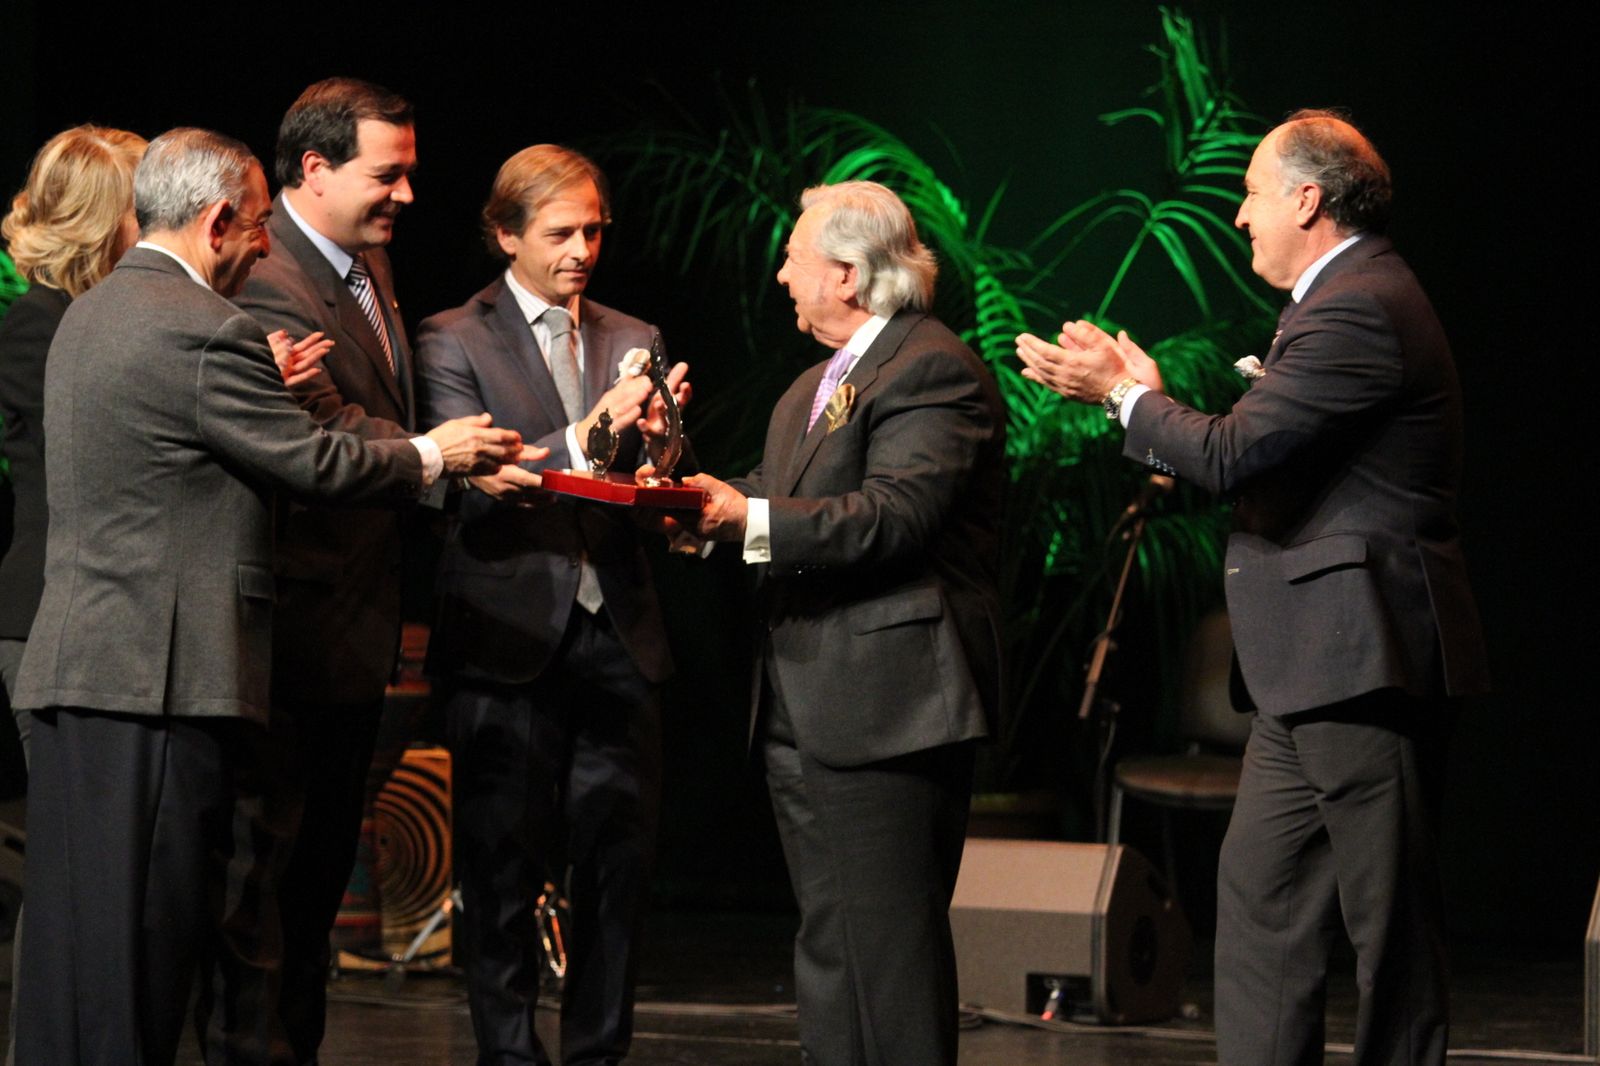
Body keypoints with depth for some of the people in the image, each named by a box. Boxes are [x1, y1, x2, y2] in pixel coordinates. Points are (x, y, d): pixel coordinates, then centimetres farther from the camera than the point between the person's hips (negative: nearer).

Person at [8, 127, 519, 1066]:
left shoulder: (91, 314, 18)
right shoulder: (206, 330, -13)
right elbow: (317, 463, -9)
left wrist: (267, 388, 20)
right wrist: (428, 455, 6)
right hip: (165, 671, -9)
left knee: (75, 935, 9)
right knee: (139, 935, -7)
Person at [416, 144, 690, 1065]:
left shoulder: (632, 342, 14)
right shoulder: (454, 341, 1)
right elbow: (475, 484, -12)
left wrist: (658, 436, -12)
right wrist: (585, 437, -23)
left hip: (617, 635, 4)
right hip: (510, 637, -4)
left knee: (620, 859, 3)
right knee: (505, 869, -1)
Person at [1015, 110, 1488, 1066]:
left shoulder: (1359, 312, -17)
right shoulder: (1354, 299, 18)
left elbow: (1232, 454, -22)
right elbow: (1264, 460, 17)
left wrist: (1129, 395, -6)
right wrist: (1142, 395, 13)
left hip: (1364, 662, -11)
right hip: (1315, 672, 11)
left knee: (1389, 917, -3)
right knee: (1259, 898, 10)